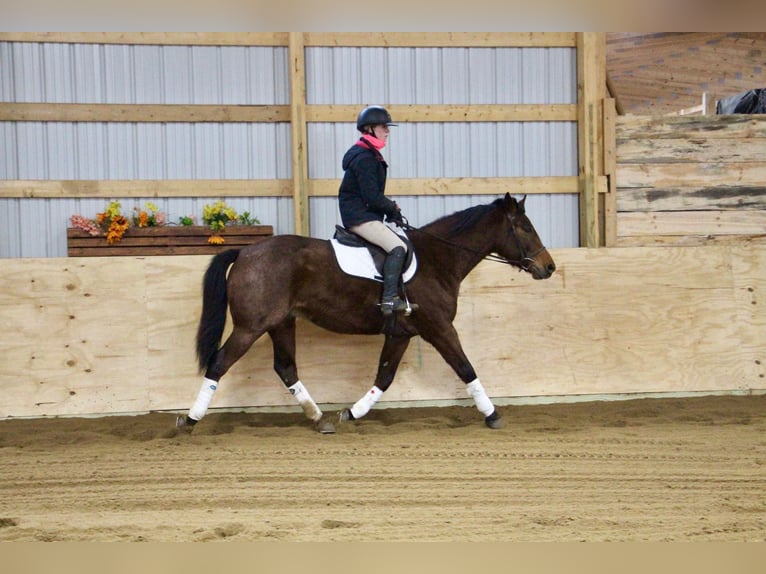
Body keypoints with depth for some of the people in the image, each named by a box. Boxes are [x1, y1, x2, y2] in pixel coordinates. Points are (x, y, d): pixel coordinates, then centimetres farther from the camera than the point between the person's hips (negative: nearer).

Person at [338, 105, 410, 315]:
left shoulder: (370, 155, 17)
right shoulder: (364, 158, -16)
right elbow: (371, 197, -20)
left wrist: (390, 208, 8)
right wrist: (392, 208, -7)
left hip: (365, 214, 11)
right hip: (359, 216, -11)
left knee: (399, 242, 16)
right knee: (398, 247, -24)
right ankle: (390, 298, -29)